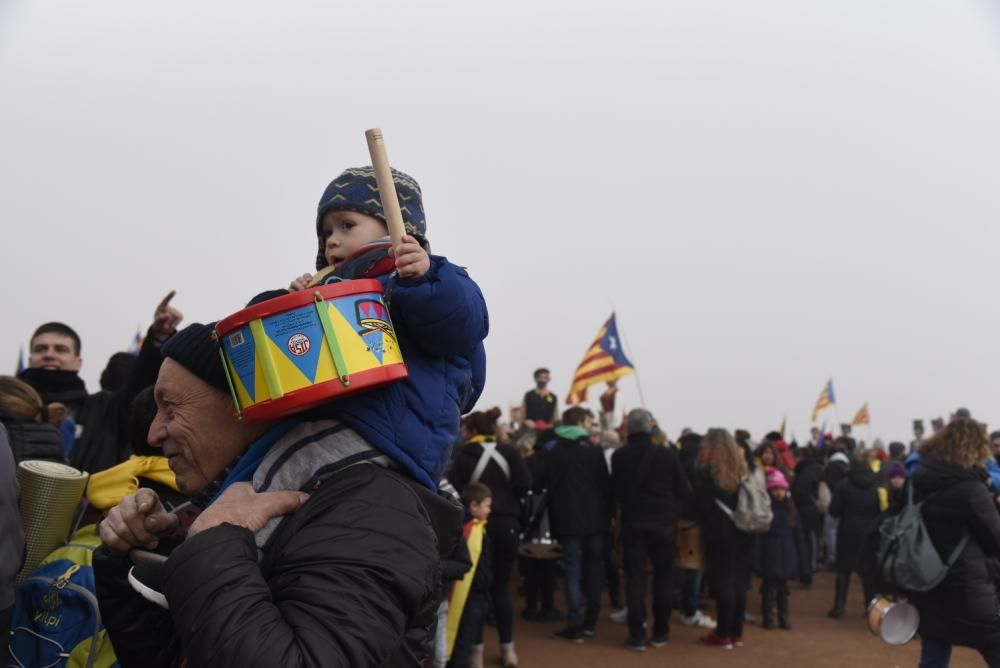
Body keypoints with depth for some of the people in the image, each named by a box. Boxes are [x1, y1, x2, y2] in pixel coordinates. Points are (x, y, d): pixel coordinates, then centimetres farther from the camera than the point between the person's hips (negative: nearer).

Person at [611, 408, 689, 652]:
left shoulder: (619, 456, -8)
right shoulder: (668, 454, -9)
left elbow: (616, 491, 1)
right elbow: (682, 491, -3)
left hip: (633, 523, 0)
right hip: (663, 523, 0)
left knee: (635, 579, 4)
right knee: (662, 579, 12)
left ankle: (637, 635, 2)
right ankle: (660, 633, 18)